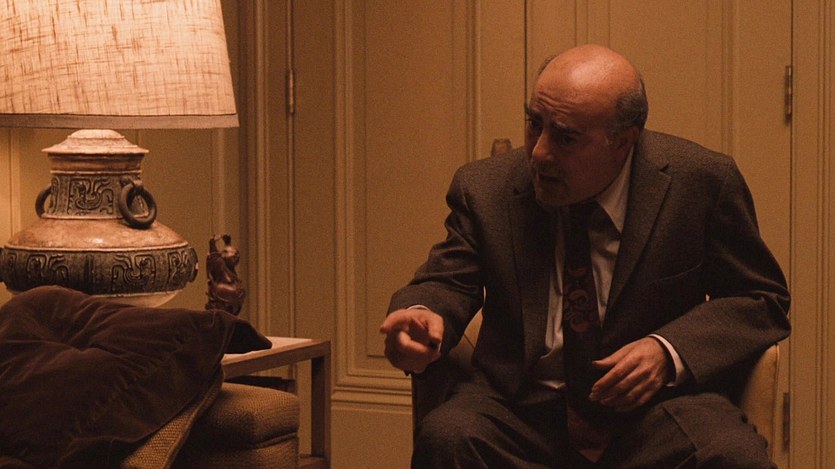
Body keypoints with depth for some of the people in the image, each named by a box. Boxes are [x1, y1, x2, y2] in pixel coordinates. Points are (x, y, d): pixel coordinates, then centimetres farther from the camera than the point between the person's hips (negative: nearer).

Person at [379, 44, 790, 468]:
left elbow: (762, 299, 4)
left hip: (652, 408, -1)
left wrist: (668, 351, -13)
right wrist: (422, 315, -21)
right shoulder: (485, 189, 1)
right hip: (522, 411, 2)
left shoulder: (702, 182, -3)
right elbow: (447, 282, 5)